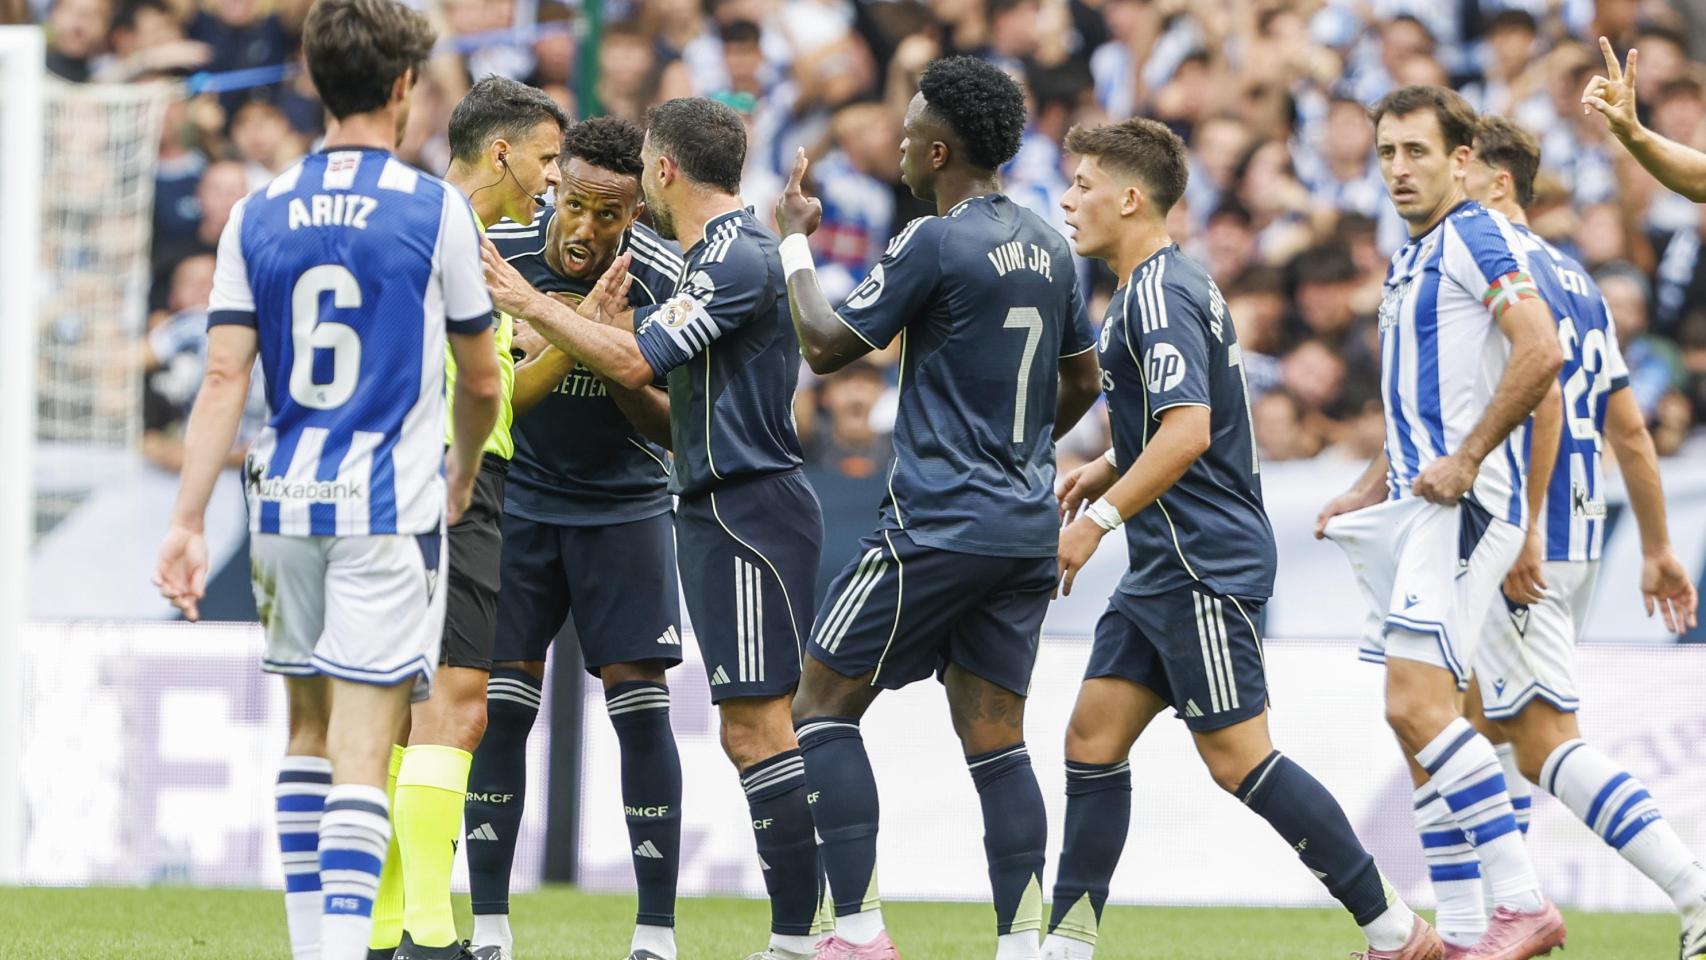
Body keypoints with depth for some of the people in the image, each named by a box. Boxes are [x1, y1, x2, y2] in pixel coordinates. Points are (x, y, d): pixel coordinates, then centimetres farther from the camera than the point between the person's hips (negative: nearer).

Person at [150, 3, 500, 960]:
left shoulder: (258, 214, 5)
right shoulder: (437, 209, -5)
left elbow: (225, 378, -1)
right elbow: (483, 382, 3)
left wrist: (188, 522, -2)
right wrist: (463, 475, 22)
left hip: (286, 501, 4)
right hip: (390, 507, -4)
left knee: (310, 727, 18)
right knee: (363, 751, -7)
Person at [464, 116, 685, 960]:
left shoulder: (664, 281, -16)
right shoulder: (497, 254, -15)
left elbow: (674, 430, -12)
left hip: (624, 506, -1)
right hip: (516, 501, 1)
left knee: (641, 708, -6)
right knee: (498, 707, -5)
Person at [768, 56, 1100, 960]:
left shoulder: (935, 244, -13)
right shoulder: (1047, 245, 11)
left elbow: (826, 344, -9)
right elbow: (1080, 381, 20)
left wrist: (794, 241, 3)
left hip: (939, 525, -7)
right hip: (1027, 528, 7)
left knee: (824, 703, 2)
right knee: (995, 738, 8)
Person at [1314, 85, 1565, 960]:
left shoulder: (1475, 239, -9)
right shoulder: (1408, 259, 21)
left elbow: (1539, 351, -23)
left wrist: (1466, 461, -21)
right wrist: (1367, 493, 22)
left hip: (1464, 504, -10)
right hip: (1418, 504, 10)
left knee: (1418, 703, -19)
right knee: (1415, 718, 8)